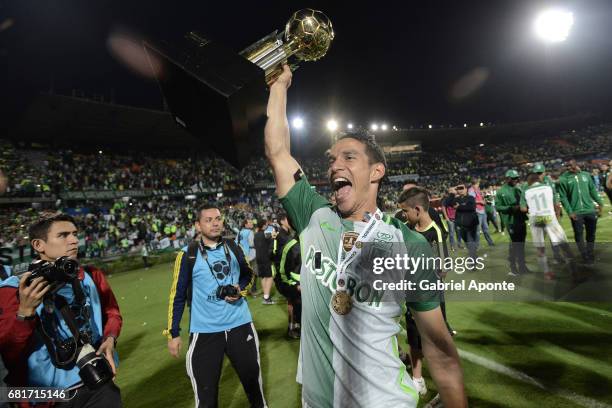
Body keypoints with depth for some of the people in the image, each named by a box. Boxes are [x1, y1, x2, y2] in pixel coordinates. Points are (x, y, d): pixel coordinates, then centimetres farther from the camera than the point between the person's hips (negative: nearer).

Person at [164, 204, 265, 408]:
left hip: (240, 324, 3)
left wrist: (241, 290, -6)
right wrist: (173, 333, -4)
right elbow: (178, 295, -4)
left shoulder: (233, 247, 0)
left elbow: (248, 274, 14)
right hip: (205, 331, -3)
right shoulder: (188, 254, -9)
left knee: (253, 380, 20)